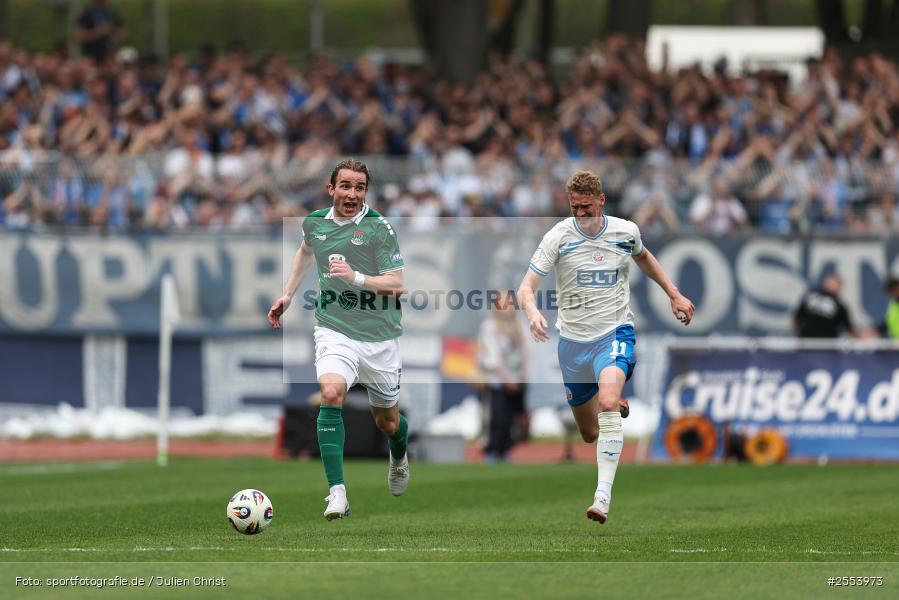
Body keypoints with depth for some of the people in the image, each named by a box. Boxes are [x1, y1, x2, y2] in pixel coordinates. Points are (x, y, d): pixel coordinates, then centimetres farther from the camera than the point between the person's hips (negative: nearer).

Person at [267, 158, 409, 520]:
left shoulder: (378, 228, -10)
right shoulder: (314, 223, 3)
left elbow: (397, 284, -14)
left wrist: (356, 277, -29)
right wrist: (287, 295, 26)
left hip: (379, 337, -1)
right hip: (335, 331, 1)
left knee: (387, 421, 12)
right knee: (331, 395, -27)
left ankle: (399, 459, 51)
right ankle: (337, 493, -29)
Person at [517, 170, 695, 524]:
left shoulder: (626, 232, -2)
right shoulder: (558, 237, -9)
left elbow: (643, 257, 23)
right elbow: (527, 287, -14)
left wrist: (674, 294, 19)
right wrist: (532, 312, -36)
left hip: (615, 332, -1)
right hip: (573, 339, 1)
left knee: (607, 402, -30)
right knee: (589, 434, 10)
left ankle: (603, 496, -31)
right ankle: (618, 406, 49)